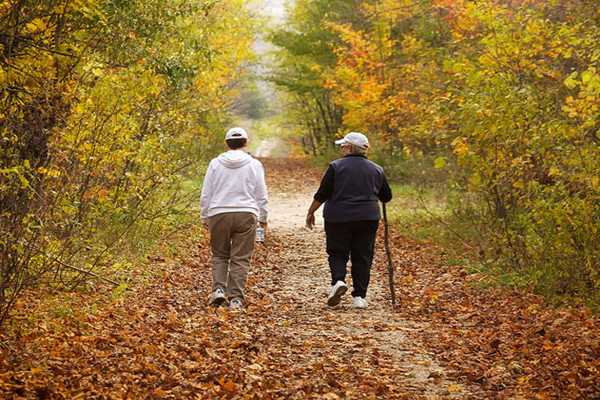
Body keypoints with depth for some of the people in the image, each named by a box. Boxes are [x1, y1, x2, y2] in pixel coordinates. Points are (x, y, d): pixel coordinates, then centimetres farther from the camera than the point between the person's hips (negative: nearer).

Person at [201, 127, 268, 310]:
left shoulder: (215, 163, 4)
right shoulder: (254, 165, 2)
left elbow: (205, 195, 6)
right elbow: (261, 196, 6)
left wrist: (205, 218, 15)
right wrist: (263, 218, 16)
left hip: (219, 215, 1)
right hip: (246, 214, -1)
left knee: (219, 255, 15)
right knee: (241, 259, 3)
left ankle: (219, 289, -1)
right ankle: (236, 298, -1)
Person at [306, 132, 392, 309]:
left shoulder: (336, 166, -5)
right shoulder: (376, 170, 6)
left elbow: (322, 194, -5)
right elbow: (386, 197, 14)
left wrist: (311, 212, 6)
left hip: (339, 218, -3)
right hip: (367, 219, 3)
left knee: (337, 253, 11)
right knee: (362, 257, 8)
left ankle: (338, 281, -13)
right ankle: (359, 297, 5)